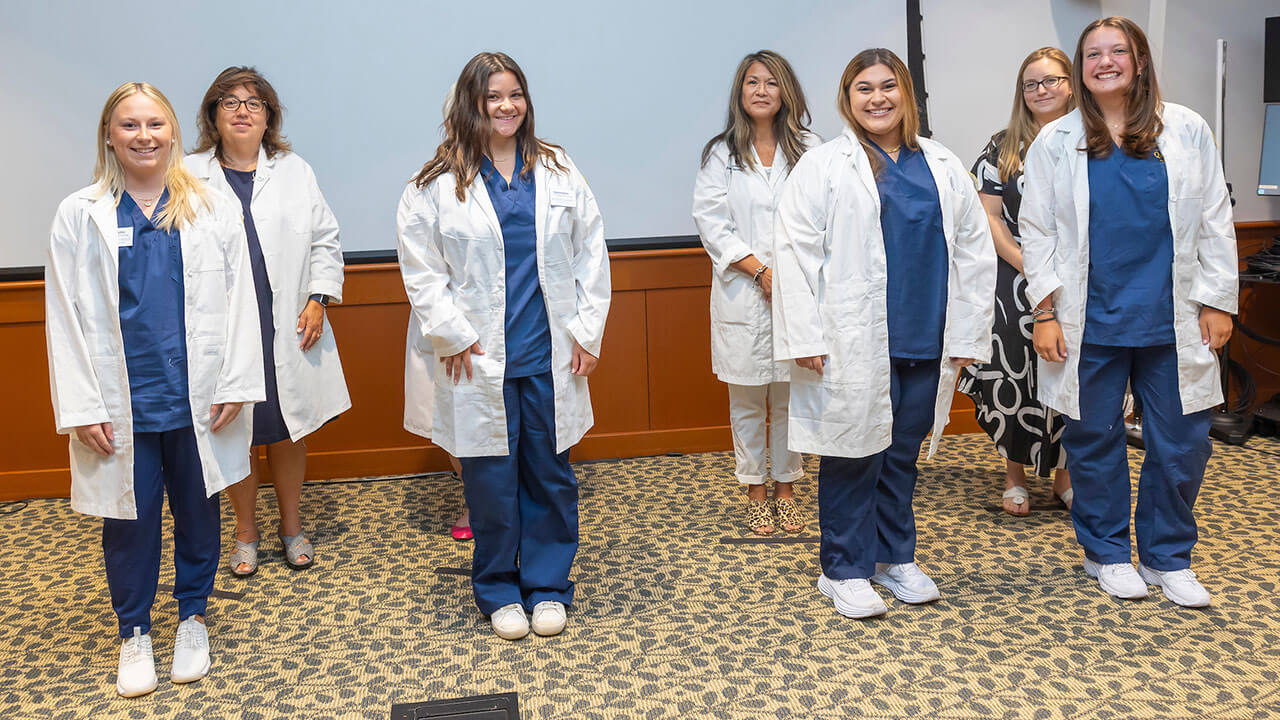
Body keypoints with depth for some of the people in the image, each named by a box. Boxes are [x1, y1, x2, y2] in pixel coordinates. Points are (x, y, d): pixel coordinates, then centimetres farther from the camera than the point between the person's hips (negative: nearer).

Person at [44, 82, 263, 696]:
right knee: (129, 519, 9)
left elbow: (238, 300, 2)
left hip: (198, 399, 1)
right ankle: (134, 631, 28)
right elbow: (65, 317, -1)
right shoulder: (80, 216, 0)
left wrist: (236, 382, -5)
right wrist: (81, 407, -6)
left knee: (197, 510, 12)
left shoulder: (213, 209, 2)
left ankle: (192, 617, 33)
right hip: (123, 405, 0)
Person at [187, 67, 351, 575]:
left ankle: (291, 526, 27)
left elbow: (325, 239, 10)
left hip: (288, 333, 1)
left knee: (289, 429, 10)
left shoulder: (295, 172, 9)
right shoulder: (188, 177, 3)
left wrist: (318, 299, -1)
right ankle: (246, 532, 26)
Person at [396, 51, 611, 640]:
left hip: (550, 358, 2)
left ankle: (547, 586, 25)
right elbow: (421, 269, -1)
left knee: (550, 474, 9)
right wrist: (453, 336, -7)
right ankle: (499, 592, 23)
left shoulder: (559, 173, 7)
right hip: (479, 360, -2)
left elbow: (591, 254, 8)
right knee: (490, 480, 5)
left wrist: (587, 330, 3)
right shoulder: (436, 185, -1)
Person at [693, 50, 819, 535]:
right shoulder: (721, 154, 4)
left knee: (790, 397, 7)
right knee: (747, 400, 7)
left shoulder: (809, 150, 6)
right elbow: (711, 223, -3)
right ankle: (755, 493, 20)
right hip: (742, 294, 0)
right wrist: (760, 271, -12)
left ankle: (785, 489, 22)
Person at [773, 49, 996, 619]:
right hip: (851, 346, -4)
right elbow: (794, 252, -6)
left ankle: (895, 557, 28)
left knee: (903, 453, 13)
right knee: (853, 454, 2)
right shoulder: (823, 167, -1)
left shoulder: (944, 167, 12)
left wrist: (966, 335, 7)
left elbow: (975, 254, 12)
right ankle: (845, 571, 15)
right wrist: (806, 339, -13)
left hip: (925, 342, 4)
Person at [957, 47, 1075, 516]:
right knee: (1014, 376, 1)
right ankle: (1015, 476, 17)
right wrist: (1028, 265, -11)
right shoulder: (1003, 147, 4)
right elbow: (989, 216, -1)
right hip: (1015, 283, 0)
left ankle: (1063, 474, 21)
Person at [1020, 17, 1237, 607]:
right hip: (1091, 324, -1)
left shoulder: (1186, 131, 5)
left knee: (1181, 444, 4)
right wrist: (1046, 312, -3)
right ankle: (1107, 552, 25)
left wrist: (1217, 302, 3)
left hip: (1173, 324, 1)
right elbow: (1036, 230, 3)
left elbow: (1214, 222, 7)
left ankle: (1168, 557, 23)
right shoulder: (1055, 142, 3)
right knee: (1095, 441, 7)